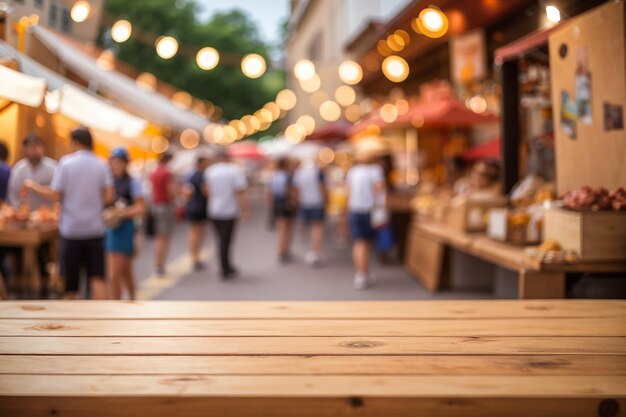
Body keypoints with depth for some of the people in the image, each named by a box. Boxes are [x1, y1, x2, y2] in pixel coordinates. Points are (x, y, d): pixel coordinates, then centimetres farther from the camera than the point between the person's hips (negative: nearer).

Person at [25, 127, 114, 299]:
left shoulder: (66, 162, -6)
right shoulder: (101, 165, 0)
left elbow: (56, 196, -9)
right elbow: (109, 197, -4)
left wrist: (33, 186, 5)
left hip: (71, 229, -1)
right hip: (94, 229, 1)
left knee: (70, 279, 10)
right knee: (97, 278, -1)